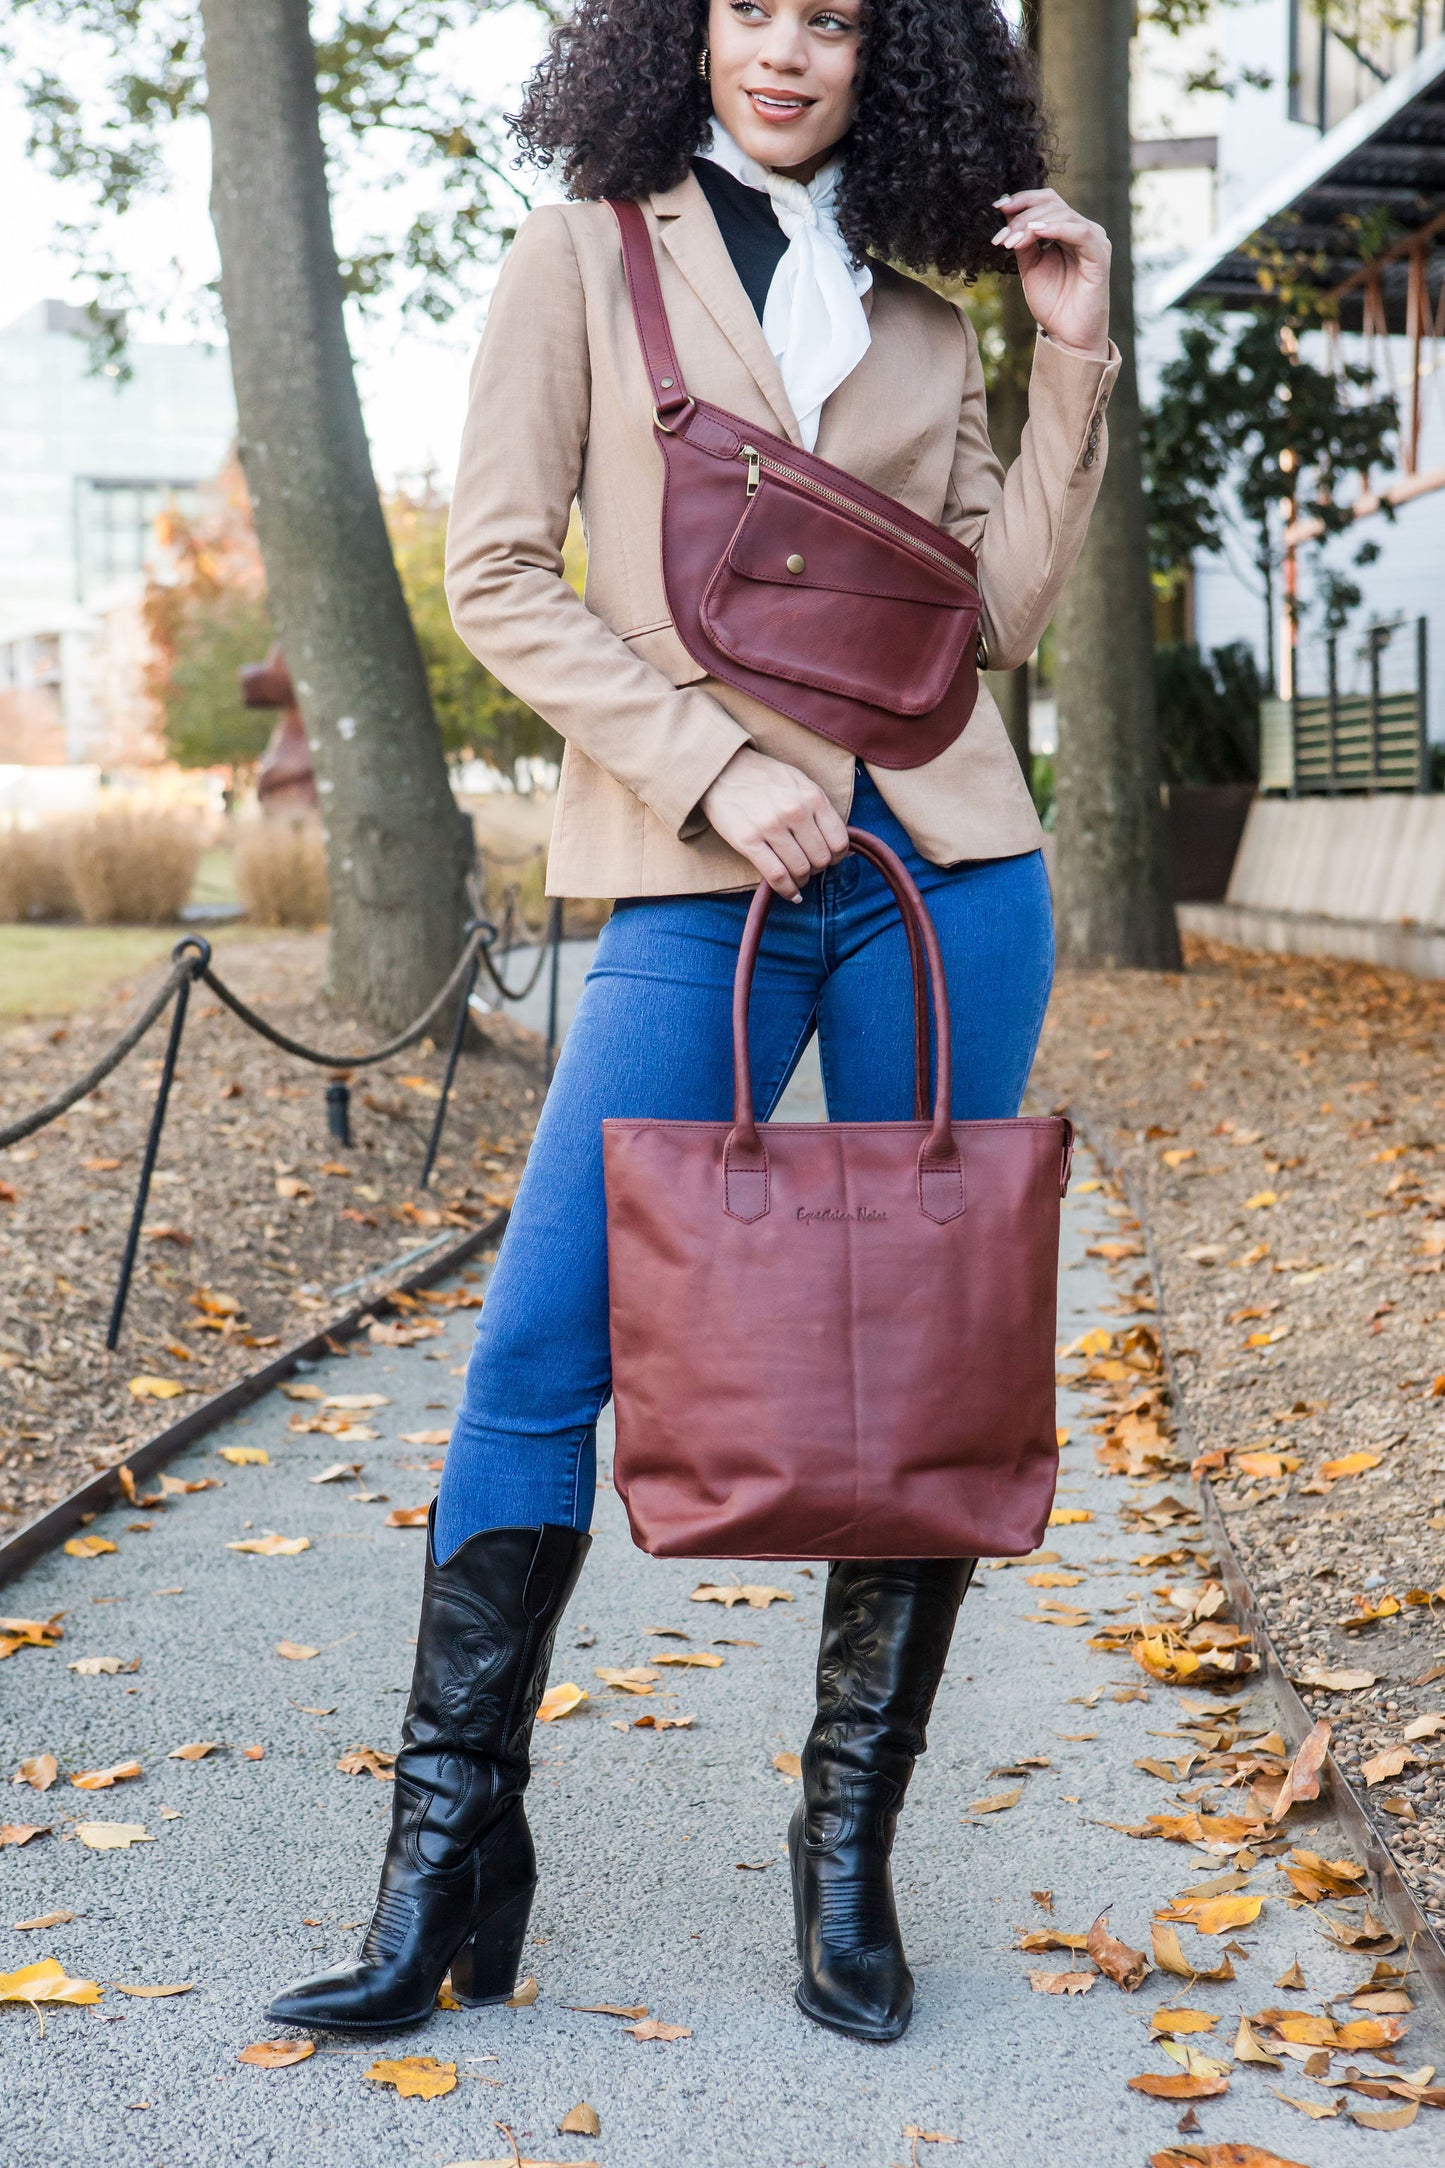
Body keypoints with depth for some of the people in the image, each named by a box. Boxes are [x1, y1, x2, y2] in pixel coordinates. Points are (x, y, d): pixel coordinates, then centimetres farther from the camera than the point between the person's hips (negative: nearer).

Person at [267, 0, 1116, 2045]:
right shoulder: (586, 259, 7)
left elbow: (1002, 608, 11)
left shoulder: (923, 316, 15)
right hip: (698, 889, -3)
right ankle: (450, 1864, 5)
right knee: (541, 1347, -8)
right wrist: (713, 769, -11)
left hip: (947, 871, 3)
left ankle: (849, 1856, 17)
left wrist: (1077, 361, 5)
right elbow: (498, 574, -1)